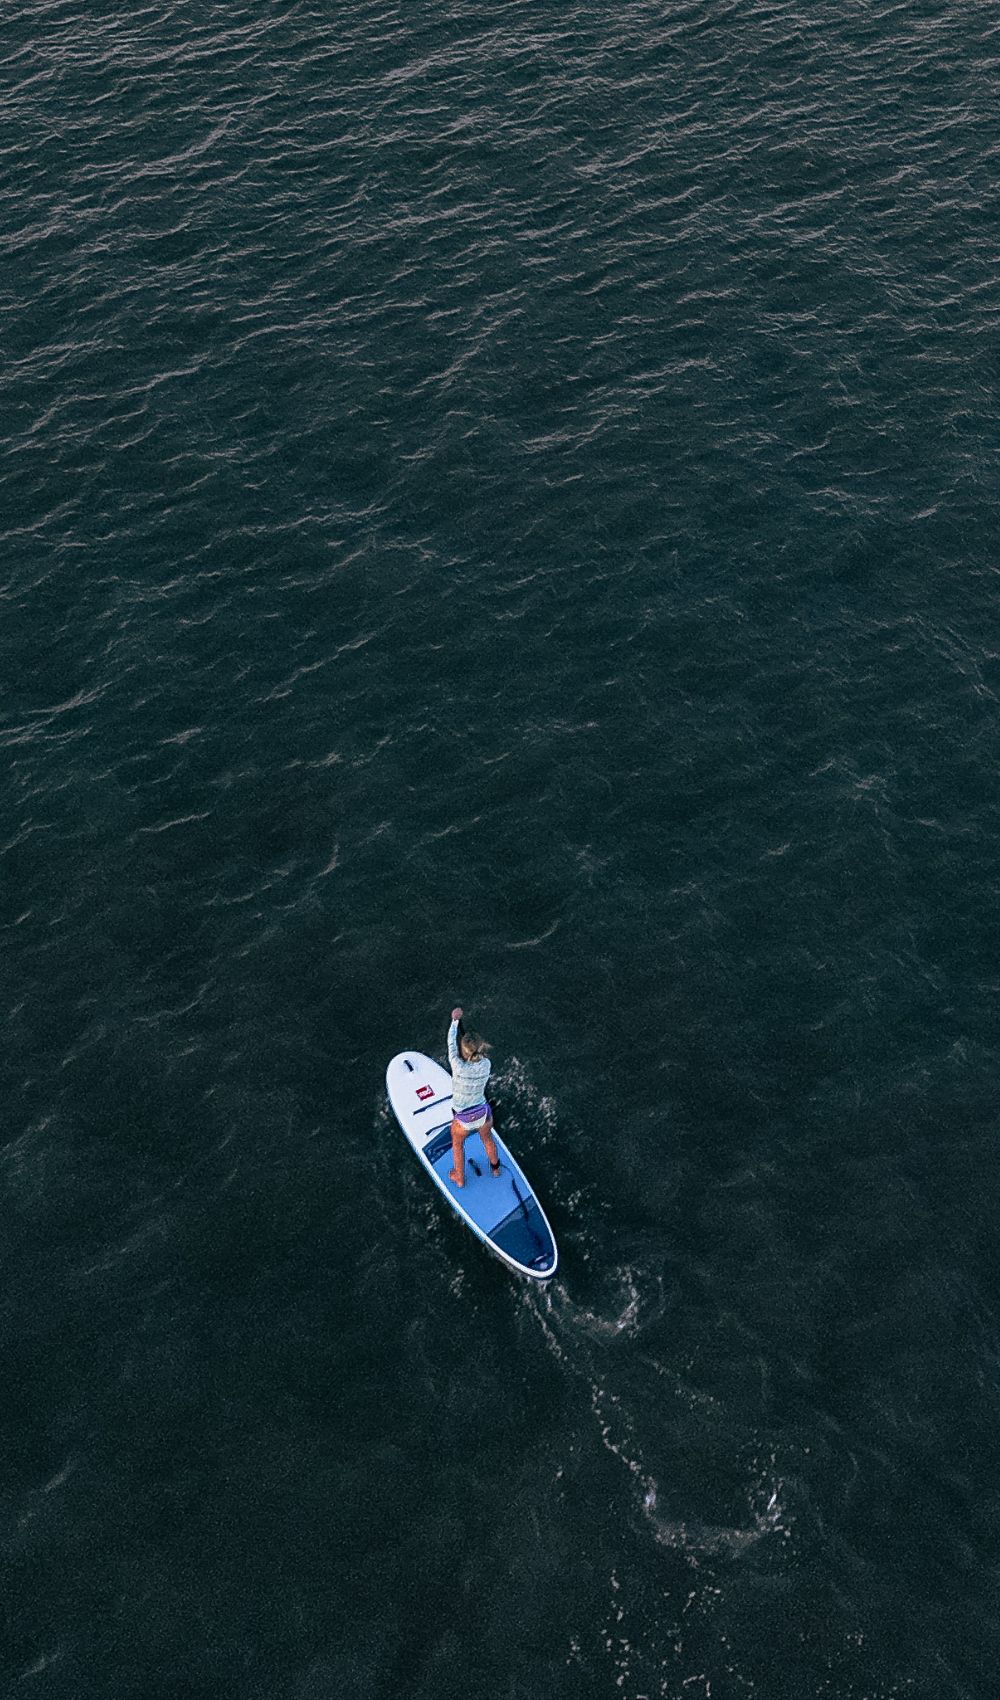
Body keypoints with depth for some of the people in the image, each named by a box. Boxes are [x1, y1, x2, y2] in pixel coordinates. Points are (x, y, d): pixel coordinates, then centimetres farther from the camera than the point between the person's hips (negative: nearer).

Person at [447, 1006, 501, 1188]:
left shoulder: (459, 1067, -33)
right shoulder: (486, 1065, -23)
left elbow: (451, 1043, -18)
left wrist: (455, 1020, -4)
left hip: (463, 1119, -3)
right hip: (483, 1113, 3)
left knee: (457, 1144, 28)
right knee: (487, 1139, 34)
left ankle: (460, 1178, 49)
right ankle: (495, 1167, 59)